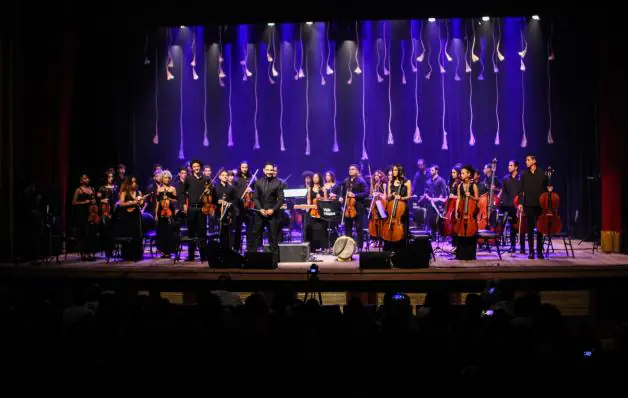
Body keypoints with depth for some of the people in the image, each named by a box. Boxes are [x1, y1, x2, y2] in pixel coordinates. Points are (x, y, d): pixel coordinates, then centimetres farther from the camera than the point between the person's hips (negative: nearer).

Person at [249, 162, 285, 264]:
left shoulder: (278, 183, -1)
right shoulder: (258, 182, 7)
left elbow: (281, 199, -5)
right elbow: (255, 198, 4)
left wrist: (273, 210, -16)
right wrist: (260, 209, -10)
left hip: (273, 214, -2)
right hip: (260, 213, 3)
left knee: (273, 238, 2)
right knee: (255, 236, 6)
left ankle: (274, 259, 7)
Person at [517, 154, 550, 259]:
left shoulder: (542, 173, 2)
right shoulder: (524, 174, 5)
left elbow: (545, 187, 10)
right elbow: (521, 189, 3)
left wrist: (549, 189, -11)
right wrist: (520, 203, -3)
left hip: (540, 204, 0)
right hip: (528, 204, 0)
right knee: (530, 228, 3)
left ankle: (539, 251, 11)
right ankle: (531, 251, 8)